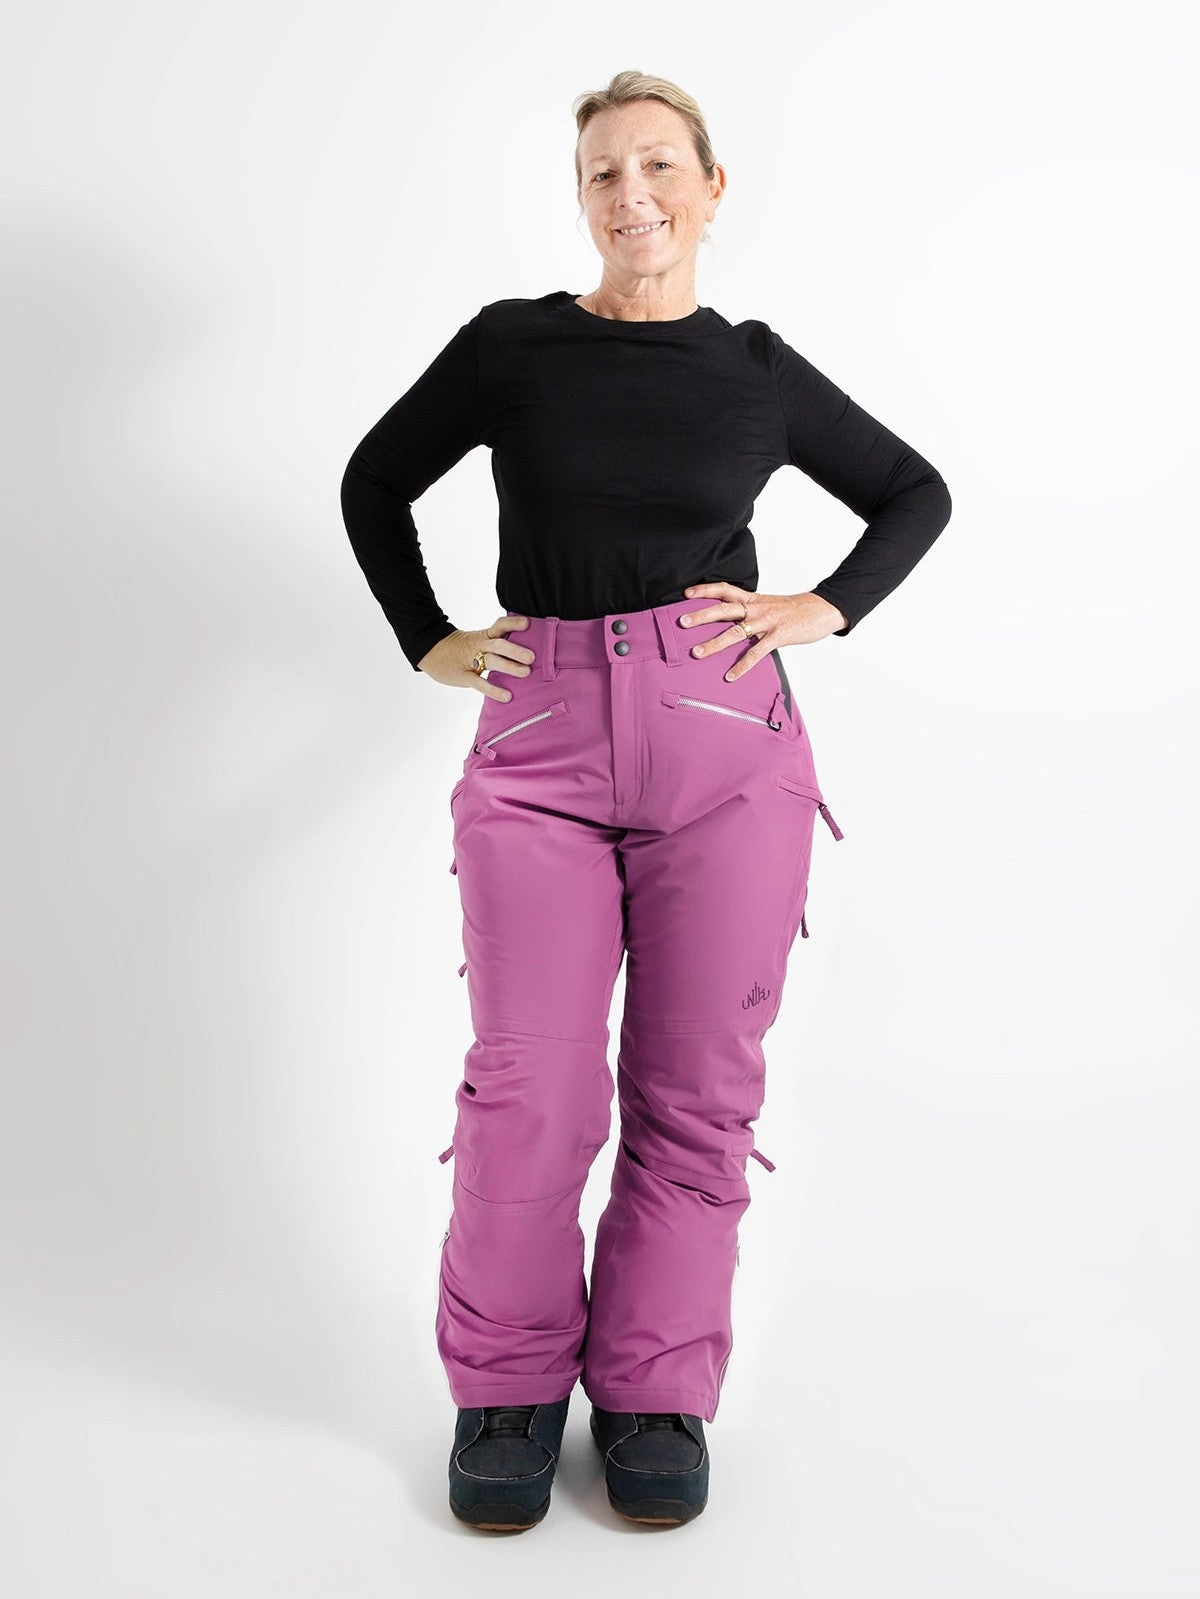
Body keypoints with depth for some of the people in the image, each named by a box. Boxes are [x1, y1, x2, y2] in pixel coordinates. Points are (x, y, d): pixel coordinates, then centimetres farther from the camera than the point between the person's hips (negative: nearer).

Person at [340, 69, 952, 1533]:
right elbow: (374, 485, 19)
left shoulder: (761, 374, 9)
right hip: (541, 740, -1)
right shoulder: (511, 345, 7)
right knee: (530, 1093, -5)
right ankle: (509, 1386, 15)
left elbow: (916, 495, 22)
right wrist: (425, 643, 10)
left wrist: (823, 610, 8)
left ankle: (654, 1389, 18)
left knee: (695, 1089, 2)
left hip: (726, 743, 1)